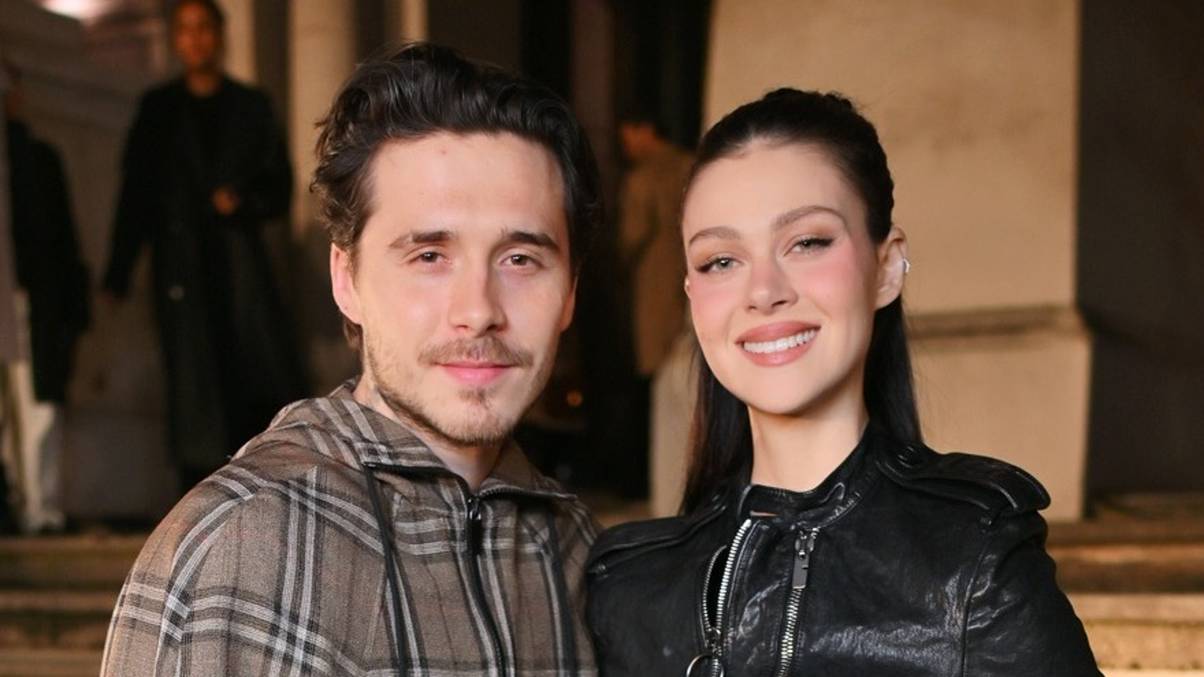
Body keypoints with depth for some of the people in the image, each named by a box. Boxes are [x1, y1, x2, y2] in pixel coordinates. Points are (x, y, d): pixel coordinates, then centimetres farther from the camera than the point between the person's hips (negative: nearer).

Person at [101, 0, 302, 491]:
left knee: (272, 375, -12)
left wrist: (242, 202, -11)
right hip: (182, 261, 0)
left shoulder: (250, 106, 15)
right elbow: (135, 193, 10)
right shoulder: (157, 108, 14)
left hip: (240, 254, 0)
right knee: (194, 379, -6)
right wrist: (118, 275, 3)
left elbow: (279, 188, 12)